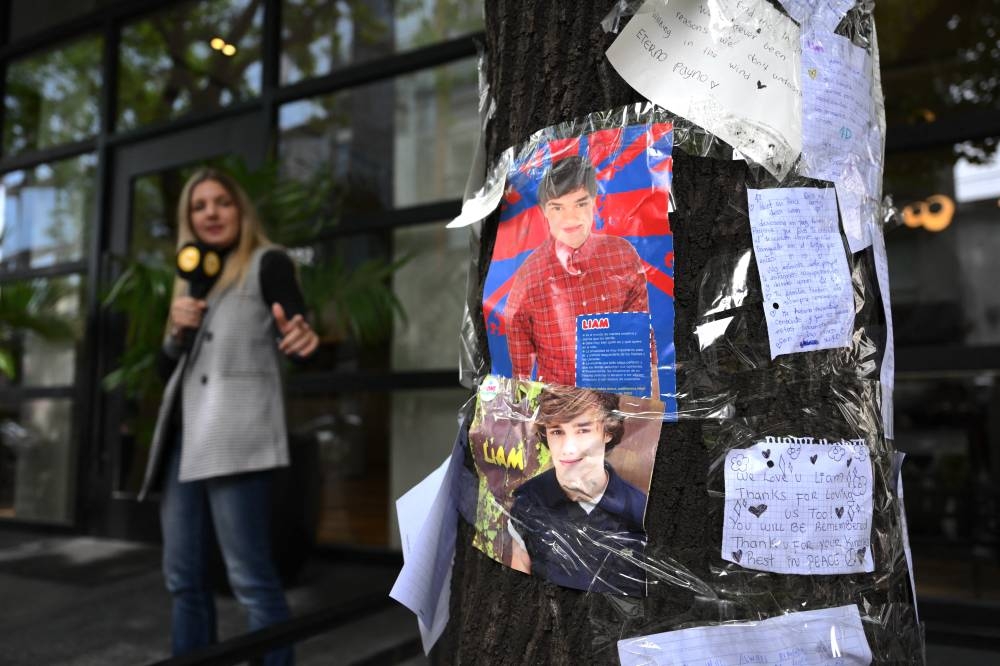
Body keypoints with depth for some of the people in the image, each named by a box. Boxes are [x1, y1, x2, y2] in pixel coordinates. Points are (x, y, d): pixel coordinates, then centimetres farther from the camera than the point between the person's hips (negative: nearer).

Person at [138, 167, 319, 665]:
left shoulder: (267, 263, 4)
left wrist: (302, 338, -35)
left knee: (250, 577, -9)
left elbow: (295, 333, -10)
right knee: (183, 577, 10)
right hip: (186, 435, 8)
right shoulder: (196, 279, 23)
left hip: (235, 433, -7)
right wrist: (178, 331, 1)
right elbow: (169, 369, 23)